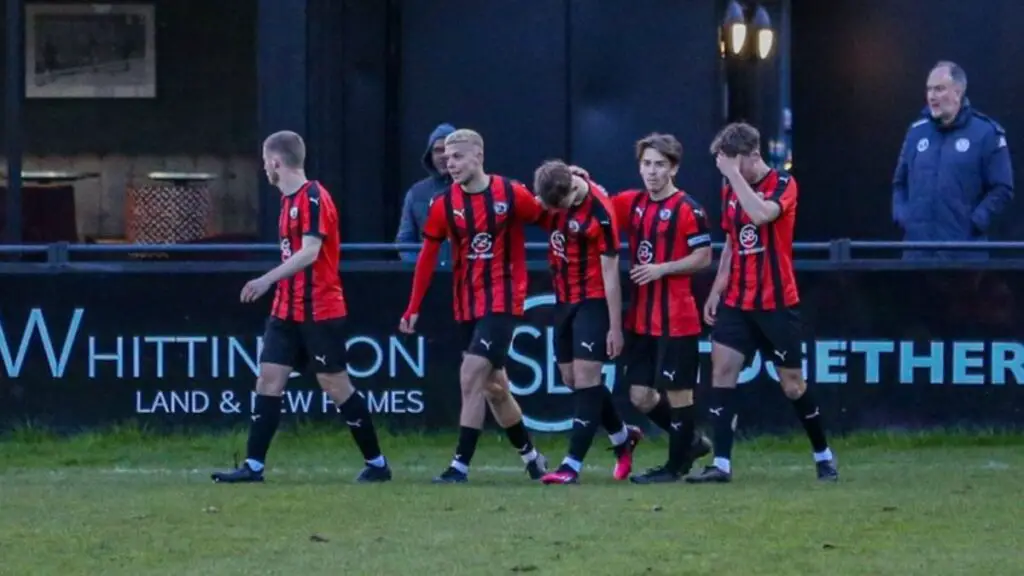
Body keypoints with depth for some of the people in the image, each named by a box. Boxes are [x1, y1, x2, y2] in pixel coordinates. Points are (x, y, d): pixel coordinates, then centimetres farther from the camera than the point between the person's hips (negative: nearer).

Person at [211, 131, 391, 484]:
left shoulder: (313, 198, -15)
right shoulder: (290, 200, 13)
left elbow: (309, 252, -27)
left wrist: (268, 280, -33)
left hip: (320, 312, -9)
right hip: (287, 310, 9)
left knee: (335, 385, -3)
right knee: (269, 380, 2)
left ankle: (377, 464, 8)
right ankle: (253, 466, 1)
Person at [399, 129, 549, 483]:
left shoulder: (511, 195, -9)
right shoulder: (444, 205, 0)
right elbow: (427, 259, 3)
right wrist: (413, 309, 0)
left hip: (502, 302, -5)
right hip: (466, 306, 5)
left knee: (471, 378, -16)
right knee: (493, 387, 11)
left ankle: (461, 465, -14)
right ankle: (531, 457, 28)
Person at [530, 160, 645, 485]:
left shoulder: (600, 211, -21)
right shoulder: (550, 200, -4)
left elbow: (610, 271, -17)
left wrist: (615, 326, -15)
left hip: (594, 302, -7)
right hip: (564, 300, 7)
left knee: (585, 378, -10)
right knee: (572, 379, 12)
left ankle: (573, 464, -11)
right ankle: (623, 437, 32)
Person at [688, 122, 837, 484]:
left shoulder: (783, 185, -11)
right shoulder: (730, 191, 8)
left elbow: (761, 215, -32)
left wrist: (735, 174, -27)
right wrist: (717, 291, 12)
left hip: (777, 304, -5)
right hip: (737, 302, 5)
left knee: (792, 383, 2)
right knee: (722, 369, -8)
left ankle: (823, 456, 21)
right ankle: (721, 464, -9)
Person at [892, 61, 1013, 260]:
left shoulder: (986, 134, -1)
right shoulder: (917, 132, 14)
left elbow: (1002, 190, -2)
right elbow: (900, 182, 23)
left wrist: (975, 223, -11)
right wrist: (901, 216, 7)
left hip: (963, 253, -4)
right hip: (917, 250, 4)